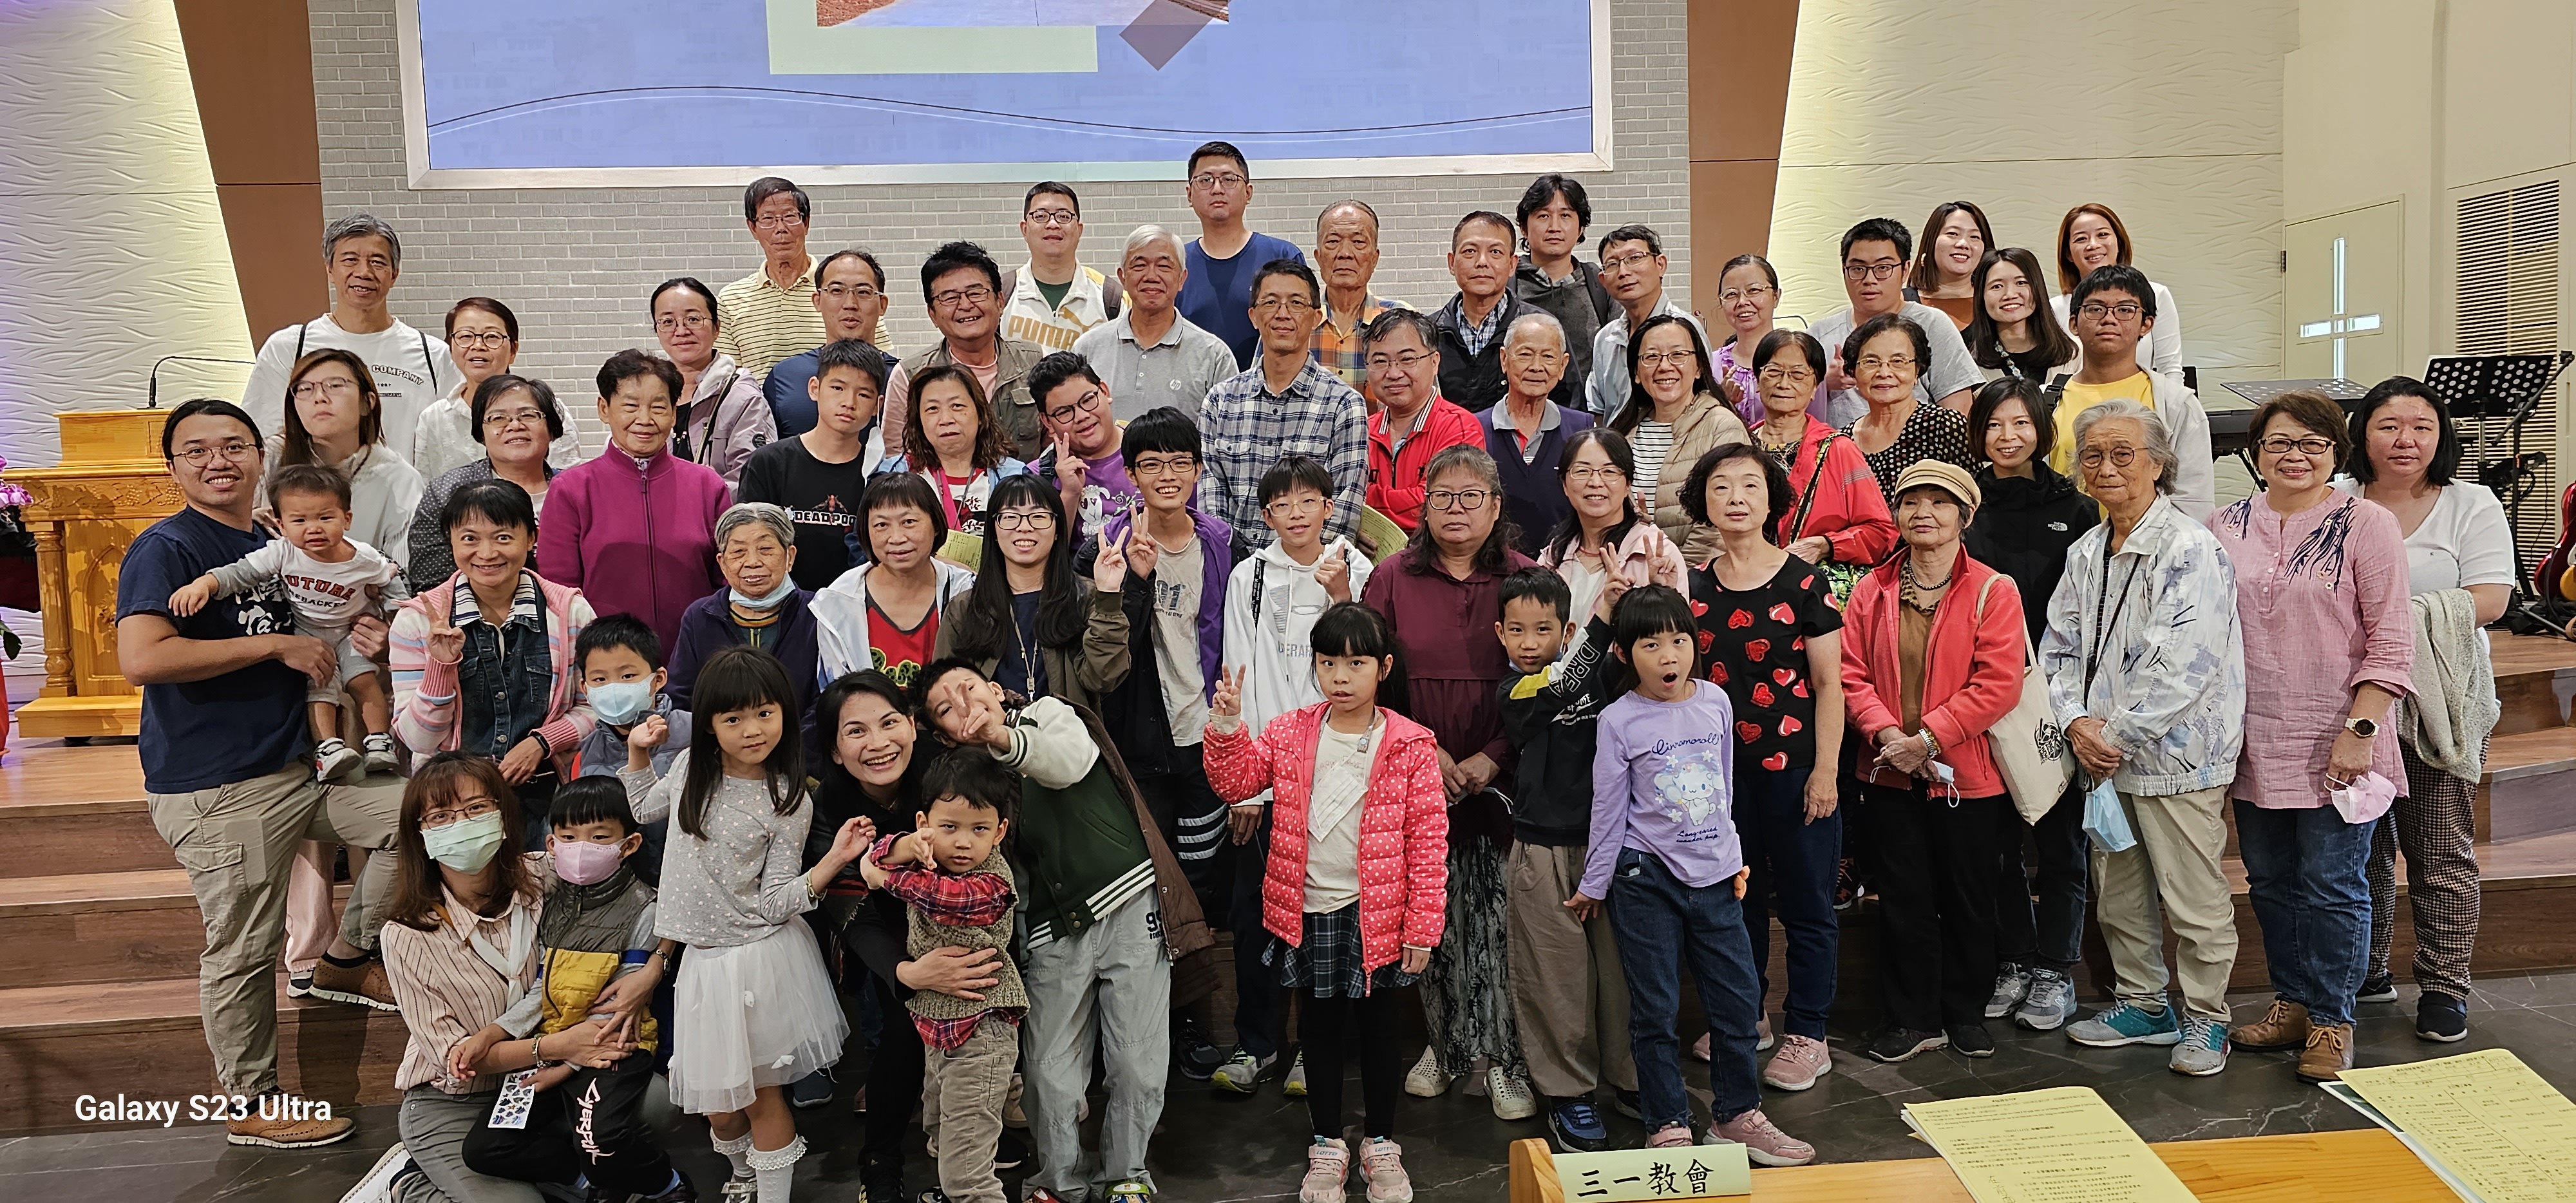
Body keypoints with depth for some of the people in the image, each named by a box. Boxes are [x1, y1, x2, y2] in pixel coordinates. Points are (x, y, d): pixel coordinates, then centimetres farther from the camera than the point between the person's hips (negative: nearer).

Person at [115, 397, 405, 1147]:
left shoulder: (272, 547, 13)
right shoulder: (165, 549, -12)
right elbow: (140, 658, -27)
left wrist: (353, 638, 5)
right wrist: (275, 644, -22)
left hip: (295, 769, 8)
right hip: (215, 791, -8)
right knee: (243, 951, 0)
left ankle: (344, 963, 21)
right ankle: (250, 1107, 17)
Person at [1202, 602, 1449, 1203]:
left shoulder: (1410, 746, -8)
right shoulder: (1290, 733, 1)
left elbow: (1427, 842, -7)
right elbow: (1235, 781, -2)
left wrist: (1422, 926, -8)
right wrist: (1227, 724, -18)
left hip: (1378, 916, -2)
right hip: (1308, 911, 2)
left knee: (1378, 1029, 11)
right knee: (1320, 1028, 14)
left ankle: (1379, 1144, 29)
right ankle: (1327, 1145, 30)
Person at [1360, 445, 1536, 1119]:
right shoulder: (1394, 578, 5)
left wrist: (1494, 757, -10)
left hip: (1500, 779, -1)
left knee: (1501, 917, -3)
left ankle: (1505, 1056, 10)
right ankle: (1445, 1043, 24)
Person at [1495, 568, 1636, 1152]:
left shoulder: (1598, 676, 6)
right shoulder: (1515, 690, -6)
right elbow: (1566, 683, -23)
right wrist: (1602, 614, -29)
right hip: (1544, 848, -3)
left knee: (1619, 962, 12)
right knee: (1558, 975, 3)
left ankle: (1627, 1076, 28)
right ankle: (1567, 1093, 17)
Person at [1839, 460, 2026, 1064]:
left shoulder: (1993, 591, -5)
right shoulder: (1872, 590, 4)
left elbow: (1998, 685, -13)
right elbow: (1851, 673, -1)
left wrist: (1929, 738, -18)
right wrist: (1887, 732, -16)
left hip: (1967, 774, -2)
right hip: (1890, 772, 2)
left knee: (1968, 897, 10)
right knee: (1903, 898, 8)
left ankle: (1967, 1013, 27)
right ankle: (1913, 1018, 20)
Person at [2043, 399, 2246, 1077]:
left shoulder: (2191, 550, -12)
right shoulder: (2085, 554, 10)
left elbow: (2184, 664, -19)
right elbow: (2059, 647, 11)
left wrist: (2117, 734, -16)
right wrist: (2077, 722, -5)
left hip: (2176, 753, -7)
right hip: (2102, 759, 7)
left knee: (2193, 899, 2)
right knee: (2117, 894, 16)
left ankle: (2204, 1019, 19)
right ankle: (2143, 1005, 31)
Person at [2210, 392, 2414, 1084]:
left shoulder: (2366, 525, -4)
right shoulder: (2226, 528, 7)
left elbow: (2391, 640, -7)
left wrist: (2361, 728, -14)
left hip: (2335, 747, -4)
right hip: (2254, 744, 4)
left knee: (2332, 886, 1)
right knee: (2271, 882, 13)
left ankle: (2332, 1021, 15)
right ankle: (2292, 1003, 27)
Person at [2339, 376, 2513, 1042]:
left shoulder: (2472, 505, 2)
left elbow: (2489, 599, -9)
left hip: (2440, 705, -2)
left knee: (2442, 854, 2)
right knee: (2360, 847, 11)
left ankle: (2444, 987, 13)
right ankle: (2366, 971, 25)